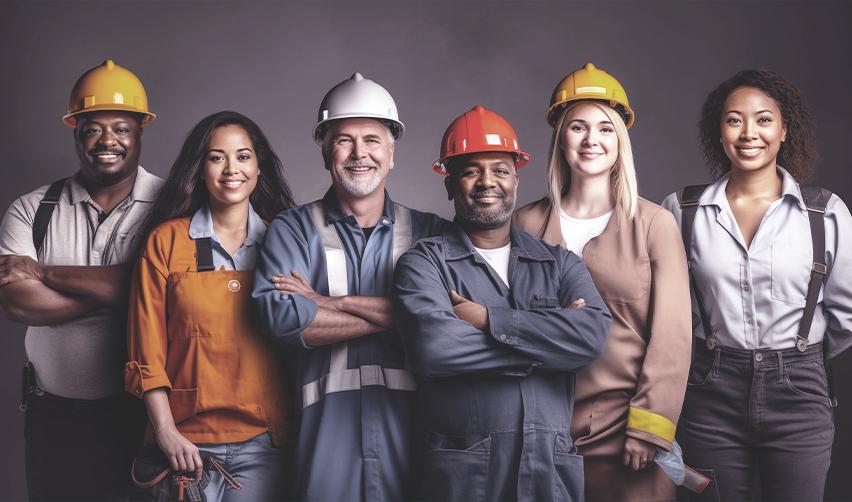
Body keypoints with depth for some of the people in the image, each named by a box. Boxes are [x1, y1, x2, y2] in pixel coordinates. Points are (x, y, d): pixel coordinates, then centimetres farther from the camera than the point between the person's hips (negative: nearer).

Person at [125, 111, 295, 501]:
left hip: (263, 442, 1)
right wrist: (166, 432, -7)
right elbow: (147, 350, 0)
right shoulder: (166, 241, 2)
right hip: (186, 442, -1)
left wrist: (297, 430, 1)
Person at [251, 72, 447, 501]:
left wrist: (332, 302, -10)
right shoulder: (293, 230, 6)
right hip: (327, 422, -1)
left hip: (409, 419, 1)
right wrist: (391, 315, -9)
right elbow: (278, 314, -11)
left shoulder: (428, 232, 8)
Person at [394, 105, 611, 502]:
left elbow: (593, 335, -9)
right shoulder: (424, 263, 0)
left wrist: (488, 319, -13)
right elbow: (432, 345, -19)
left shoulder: (559, 263, 9)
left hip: (553, 470, 3)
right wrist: (547, 343, -10)